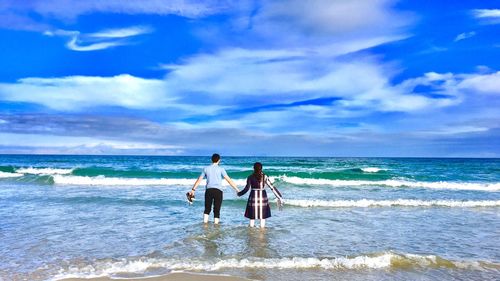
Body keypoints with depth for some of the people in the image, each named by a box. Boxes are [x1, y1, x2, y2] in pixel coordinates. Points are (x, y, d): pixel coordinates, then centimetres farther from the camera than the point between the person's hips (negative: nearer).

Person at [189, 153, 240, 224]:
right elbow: (229, 180, -3)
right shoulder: (221, 169, 3)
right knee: (217, 210, 5)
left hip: (208, 190, 2)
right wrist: (237, 189, -1)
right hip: (218, 190, -2)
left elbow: (199, 180, 12)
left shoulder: (206, 168, 11)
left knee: (207, 209, 16)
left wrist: (193, 189, 18)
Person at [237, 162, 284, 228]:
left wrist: (239, 193, 11)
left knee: (252, 217, 11)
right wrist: (280, 197, 1)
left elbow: (246, 189, -7)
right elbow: (272, 187, -4)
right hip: (263, 197, 0)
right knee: (263, 217, 10)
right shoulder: (265, 177, -3)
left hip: (253, 197, 0)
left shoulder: (250, 177, -4)